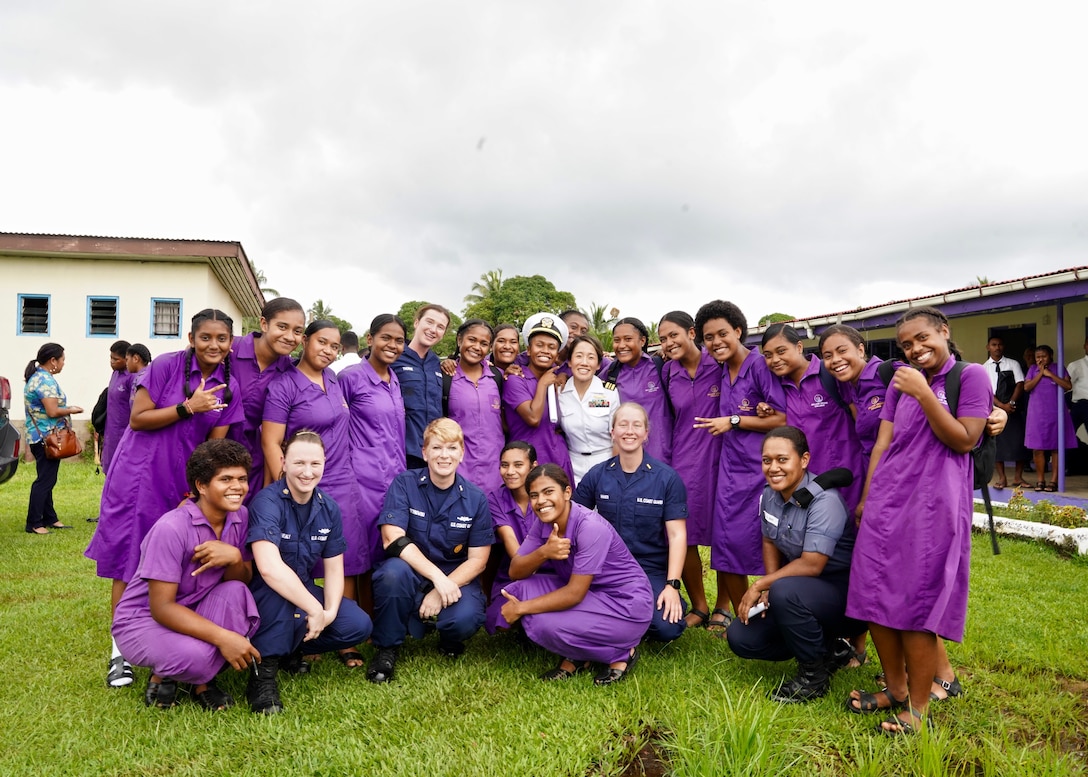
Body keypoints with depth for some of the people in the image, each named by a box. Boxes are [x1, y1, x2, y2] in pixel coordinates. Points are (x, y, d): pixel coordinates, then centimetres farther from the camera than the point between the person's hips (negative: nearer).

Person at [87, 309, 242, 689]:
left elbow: (214, 445, 4)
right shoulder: (167, 365, -8)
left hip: (184, 483, 3)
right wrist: (187, 407, -19)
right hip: (138, 475, -3)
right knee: (127, 560, 1)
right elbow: (137, 419, -9)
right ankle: (120, 650, 12)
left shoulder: (229, 388, 2)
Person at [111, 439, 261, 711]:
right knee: (196, 654, -36)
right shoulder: (171, 528, -26)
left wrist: (234, 557, -28)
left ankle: (203, 681, -6)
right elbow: (161, 607, -26)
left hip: (192, 612, 6)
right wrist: (222, 636, -36)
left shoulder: (240, 516, -7)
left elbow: (243, 581, -4)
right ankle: (162, 676, 2)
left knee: (236, 593, -27)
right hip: (142, 620, -6)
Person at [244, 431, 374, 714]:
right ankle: (263, 673, -19)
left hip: (303, 587, 6)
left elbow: (334, 569, -1)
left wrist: (330, 611, -19)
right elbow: (269, 567, -37)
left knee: (358, 626, -13)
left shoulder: (329, 508, -4)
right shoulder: (267, 502, -24)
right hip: (262, 595, -6)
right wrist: (314, 609, -34)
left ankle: (289, 648, 8)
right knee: (279, 590, -39)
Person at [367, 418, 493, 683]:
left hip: (456, 578, 1)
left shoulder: (475, 499, -4)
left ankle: (449, 641, 10)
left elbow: (477, 559, -4)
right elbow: (393, 540, -18)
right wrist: (437, 576, -28)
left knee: (465, 619, -30)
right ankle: (387, 648, -9)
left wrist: (443, 588, -19)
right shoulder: (404, 484, -8)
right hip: (411, 574, 0)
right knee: (393, 570, -34)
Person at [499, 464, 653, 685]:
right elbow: (515, 572, -7)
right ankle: (575, 657, 5)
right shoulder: (544, 523, -4)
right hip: (589, 593, 8)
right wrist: (543, 552, -28)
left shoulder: (591, 527, -26)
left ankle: (621, 653, -2)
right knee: (518, 590, -10)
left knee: (546, 625, -26)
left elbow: (575, 593, -26)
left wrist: (521, 609, -19)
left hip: (627, 604, -7)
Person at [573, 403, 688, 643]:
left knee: (667, 627, -26)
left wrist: (672, 585, -16)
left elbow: (677, 535, -7)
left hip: (652, 571, -1)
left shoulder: (667, 478, -5)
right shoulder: (597, 475, 1)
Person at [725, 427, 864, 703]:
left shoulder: (824, 501, -25)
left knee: (785, 591, -37)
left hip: (845, 592, -7)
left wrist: (760, 585, -18)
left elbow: (811, 565, -28)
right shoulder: (770, 494, -2)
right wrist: (769, 588, -4)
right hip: (801, 588, 8)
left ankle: (815, 674, -11)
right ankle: (826, 648, 13)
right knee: (740, 638, -5)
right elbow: (770, 543, 11)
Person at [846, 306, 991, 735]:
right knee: (875, 596, 6)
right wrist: (867, 498, 13)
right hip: (887, 498, 5)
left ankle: (918, 706, 12)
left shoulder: (971, 376, -1)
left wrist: (924, 395, -15)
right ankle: (895, 688, 24)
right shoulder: (900, 382, 14)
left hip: (934, 502, -5)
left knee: (917, 604, -3)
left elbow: (964, 440, -8)